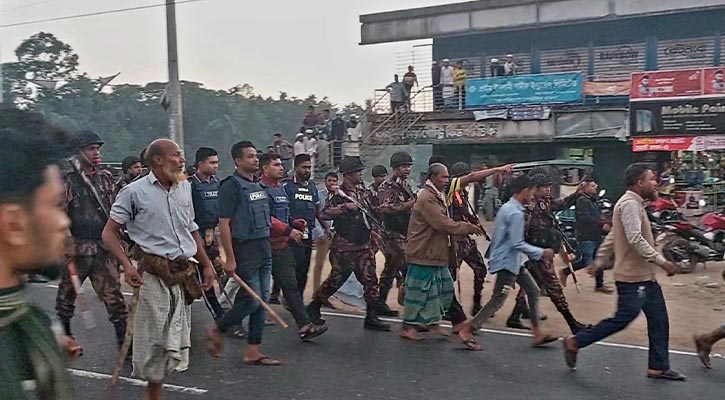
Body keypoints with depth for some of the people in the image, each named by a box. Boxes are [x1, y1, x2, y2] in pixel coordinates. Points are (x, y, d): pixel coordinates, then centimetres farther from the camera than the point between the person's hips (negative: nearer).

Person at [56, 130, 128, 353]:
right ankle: (63, 336, 32)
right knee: (67, 294, 12)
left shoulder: (106, 178, 11)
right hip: (77, 248, -3)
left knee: (113, 295, 1)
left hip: (104, 248, 4)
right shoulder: (68, 180, -6)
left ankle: (125, 340, 4)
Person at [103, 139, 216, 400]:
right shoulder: (135, 191, -6)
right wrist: (127, 265, -18)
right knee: (153, 337, 0)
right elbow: (109, 232, -5)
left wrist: (207, 265, 15)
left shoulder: (184, 188, 10)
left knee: (176, 337, 12)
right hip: (153, 273, -6)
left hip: (183, 273, 6)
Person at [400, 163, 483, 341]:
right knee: (419, 291, -1)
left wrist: (466, 227, 4)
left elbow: (443, 223, 17)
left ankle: (433, 322, 27)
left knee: (445, 288, 14)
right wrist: (468, 228, -14)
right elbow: (444, 225, -23)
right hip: (424, 254, -10)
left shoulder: (438, 196, 13)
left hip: (437, 254, 10)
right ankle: (408, 326, 12)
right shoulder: (426, 198, -20)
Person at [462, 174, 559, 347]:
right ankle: (467, 331, 1)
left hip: (512, 261, 10)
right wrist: (541, 253, -16)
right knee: (497, 301, -5)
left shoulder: (507, 207, 9)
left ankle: (538, 333, 19)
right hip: (507, 262, -10)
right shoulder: (515, 213, -21)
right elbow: (517, 244, -23)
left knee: (533, 290, 13)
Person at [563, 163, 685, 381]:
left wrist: (599, 261, 21)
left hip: (644, 276, 11)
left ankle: (658, 367, 19)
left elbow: (612, 237, 20)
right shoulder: (629, 204, -16)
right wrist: (661, 261, -25)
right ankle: (575, 342, 5)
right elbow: (636, 240, -27)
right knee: (623, 318, -7)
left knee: (658, 320, 11)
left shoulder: (635, 204, 18)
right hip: (632, 276, -11)